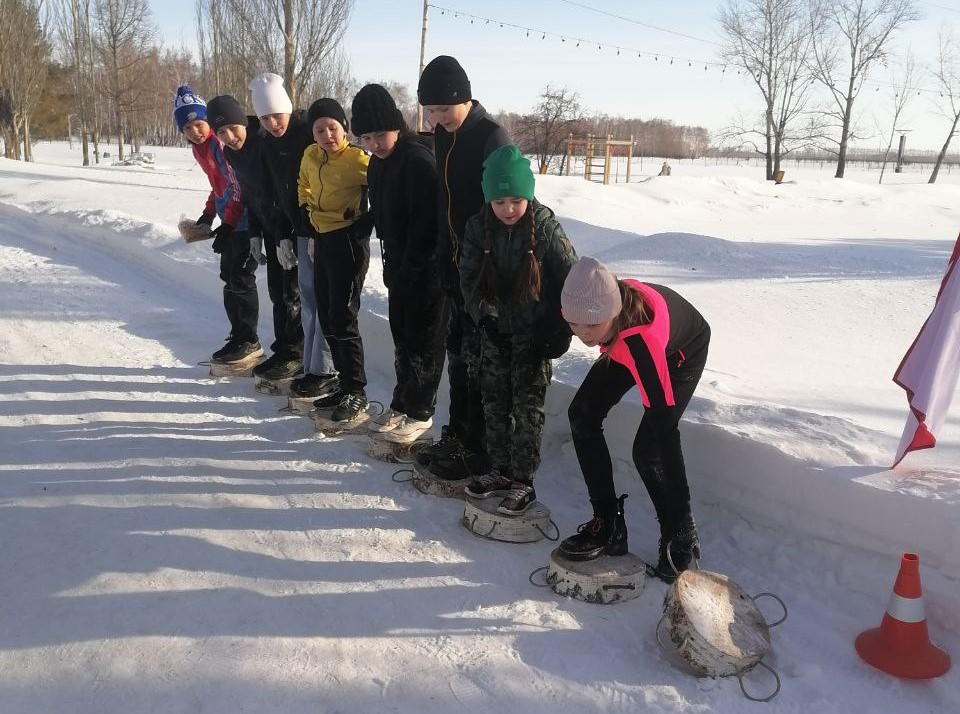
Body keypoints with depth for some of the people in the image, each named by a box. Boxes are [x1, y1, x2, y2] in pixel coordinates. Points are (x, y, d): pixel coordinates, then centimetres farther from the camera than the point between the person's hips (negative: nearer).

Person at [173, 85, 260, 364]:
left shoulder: (220, 142, -19)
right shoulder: (199, 148, 11)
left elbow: (239, 186, -21)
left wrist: (227, 225, -18)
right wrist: (208, 215, 16)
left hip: (245, 222, -10)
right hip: (229, 221, 10)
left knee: (240, 278, -6)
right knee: (229, 277, 12)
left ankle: (249, 341, 6)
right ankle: (238, 337, 22)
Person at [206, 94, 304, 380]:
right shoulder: (231, 153, 5)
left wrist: (287, 237, -22)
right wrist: (255, 234, 10)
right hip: (271, 229, 8)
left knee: (292, 292, -3)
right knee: (276, 292, 11)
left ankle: (296, 354, 7)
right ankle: (282, 350, 21)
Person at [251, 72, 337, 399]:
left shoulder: (312, 132, -14)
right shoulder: (269, 142, 10)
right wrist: (283, 236, 12)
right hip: (302, 231, 8)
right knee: (308, 299, 10)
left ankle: (325, 372, 3)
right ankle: (311, 368, 18)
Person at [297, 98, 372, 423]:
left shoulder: (355, 158, -15)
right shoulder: (310, 156, 7)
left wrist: (365, 222, -13)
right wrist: (310, 218, 16)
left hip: (348, 243, -8)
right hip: (322, 241, 8)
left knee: (343, 319, -6)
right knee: (327, 318, 12)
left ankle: (356, 392, 5)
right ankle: (345, 385, 23)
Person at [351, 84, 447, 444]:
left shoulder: (419, 160, -20)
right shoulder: (378, 163, 8)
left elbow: (426, 225, -23)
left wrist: (408, 271, -18)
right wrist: (391, 266, 9)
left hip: (426, 269, -8)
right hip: (399, 267, 8)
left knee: (423, 342, 3)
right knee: (401, 338, 16)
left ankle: (419, 412, 15)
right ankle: (401, 404, 28)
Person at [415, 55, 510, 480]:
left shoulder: (492, 137, -14)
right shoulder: (443, 135, 10)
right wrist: (444, 255, 14)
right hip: (457, 262, 8)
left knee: (479, 357, -1)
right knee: (457, 350, 14)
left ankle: (478, 449, 10)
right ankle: (456, 435, 27)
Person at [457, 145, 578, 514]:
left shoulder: (546, 227, -13)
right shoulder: (478, 227, -4)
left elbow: (570, 280, -9)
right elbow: (469, 278, 1)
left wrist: (560, 331, -12)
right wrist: (484, 315, -13)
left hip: (534, 330, -4)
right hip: (495, 329, 5)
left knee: (527, 406, -2)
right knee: (494, 401, 11)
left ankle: (523, 480, 6)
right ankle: (500, 470, 25)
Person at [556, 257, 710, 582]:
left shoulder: (643, 338, -48)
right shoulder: (586, 303, -33)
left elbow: (664, 427, -45)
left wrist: (681, 515, -41)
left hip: (682, 352, -6)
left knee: (648, 449, -19)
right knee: (582, 414, -2)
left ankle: (681, 538, 6)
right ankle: (608, 525, 7)